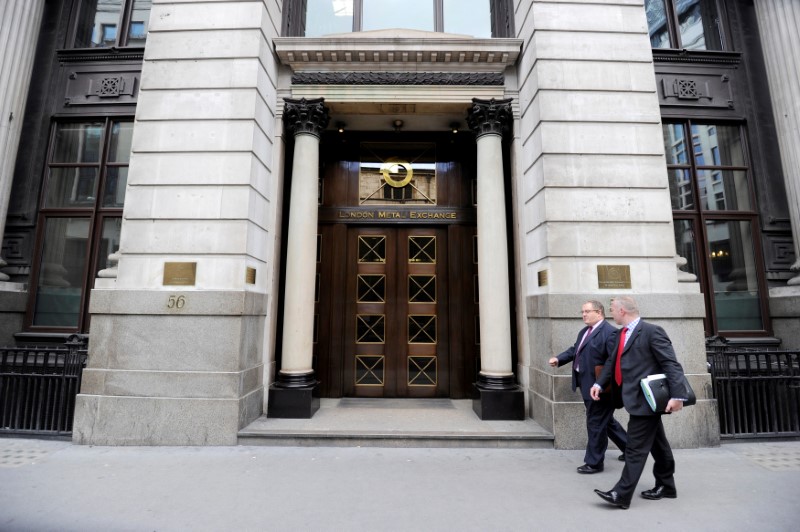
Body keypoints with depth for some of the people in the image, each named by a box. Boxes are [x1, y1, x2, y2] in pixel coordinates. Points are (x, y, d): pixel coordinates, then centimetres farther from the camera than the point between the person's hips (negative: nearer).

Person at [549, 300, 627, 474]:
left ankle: (594, 462, 21)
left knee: (595, 424, 5)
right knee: (606, 421, 24)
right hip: (587, 385, 9)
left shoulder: (609, 332, -19)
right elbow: (574, 350, 16)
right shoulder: (584, 331, 10)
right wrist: (559, 359, 1)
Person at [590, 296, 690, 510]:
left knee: (636, 448, -3)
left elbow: (671, 364, -18)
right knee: (657, 445, 22)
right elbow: (612, 361, 12)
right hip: (638, 398, 9)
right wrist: (599, 383, 2)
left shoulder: (652, 331, -15)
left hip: (644, 399, -9)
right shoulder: (620, 334, 11)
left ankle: (621, 495, 2)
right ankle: (665, 486, 37)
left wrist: (677, 395, -24)